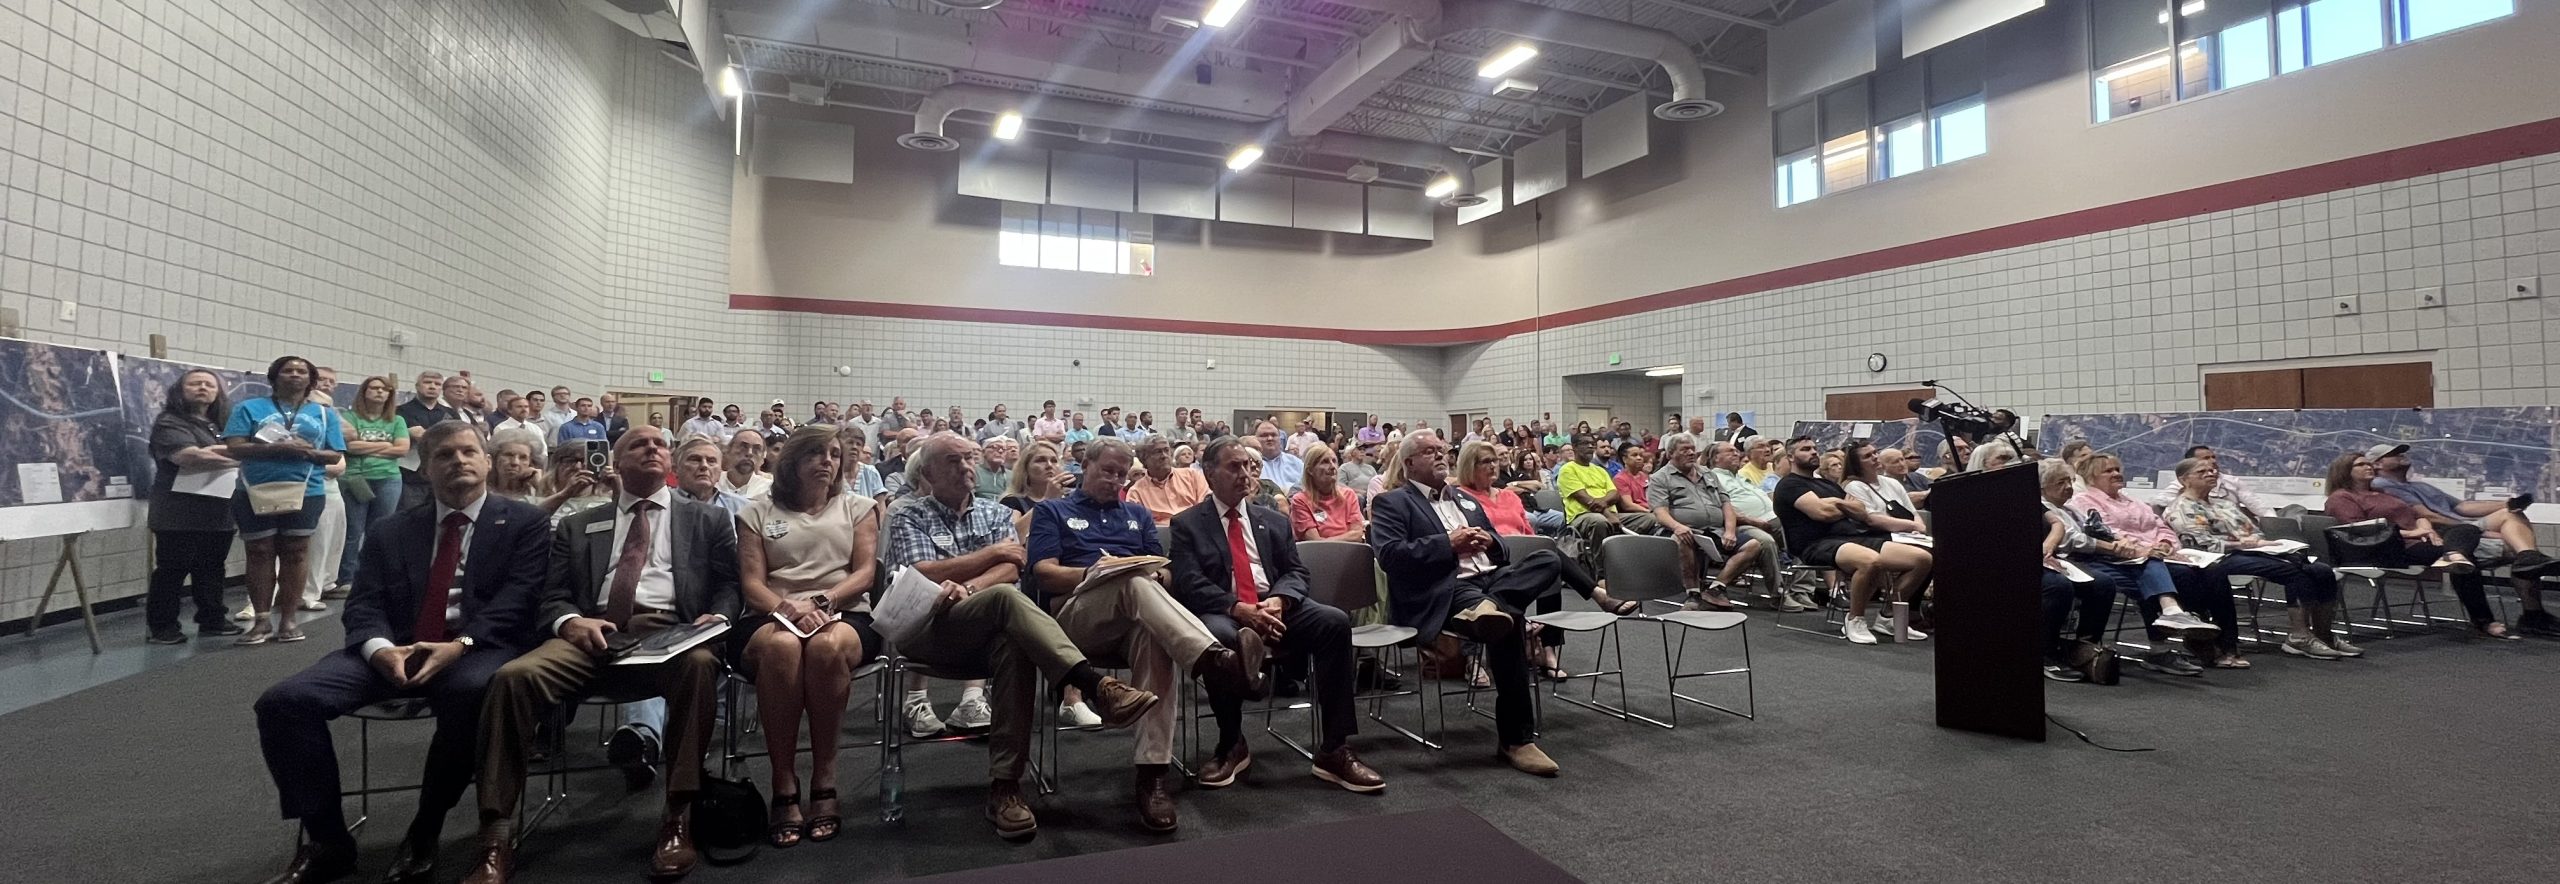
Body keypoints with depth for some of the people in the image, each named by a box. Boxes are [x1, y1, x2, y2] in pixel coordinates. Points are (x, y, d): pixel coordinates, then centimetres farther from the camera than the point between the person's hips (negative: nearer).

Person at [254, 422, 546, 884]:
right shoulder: (393, 531, 20)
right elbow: (364, 603, 10)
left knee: (471, 693, -38)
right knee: (284, 701, -19)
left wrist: (460, 644, -21)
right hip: (395, 650, 5)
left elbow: (518, 598, -5)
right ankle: (327, 841, -4)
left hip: (478, 648, -4)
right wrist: (380, 647, -14)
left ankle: (424, 833, -17)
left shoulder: (525, 523, 7)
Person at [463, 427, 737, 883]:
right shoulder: (577, 526, 25)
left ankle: (678, 817, -30)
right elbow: (552, 597, 16)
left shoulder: (709, 519, 20)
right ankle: (496, 838, -21)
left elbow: (730, 586, 11)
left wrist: (717, 617, -12)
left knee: (700, 663, -37)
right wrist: (570, 621, -8)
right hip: (593, 634, 3)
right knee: (513, 676, -28)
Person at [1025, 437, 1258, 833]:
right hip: (1073, 615, -3)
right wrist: (1093, 571, -13)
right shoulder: (1051, 511, 21)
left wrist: (1154, 574, -4)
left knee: (1156, 639, -37)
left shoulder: (1137, 514, 31)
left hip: (1135, 618, 3)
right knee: (1135, 585, -38)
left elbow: (1164, 571, 21)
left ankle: (1153, 775, -43)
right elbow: (1043, 573, 5)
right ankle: (1213, 659, -60)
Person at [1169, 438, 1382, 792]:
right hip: (1221, 613, -3)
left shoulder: (1275, 521, 19)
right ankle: (1231, 745, -12)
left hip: (1275, 607, 4)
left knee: (1335, 621, -24)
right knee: (1219, 636, -39)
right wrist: (1238, 608, -21)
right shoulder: (1187, 524, 6)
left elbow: (1296, 572, 11)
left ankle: (1334, 750, -18)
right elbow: (1189, 584, -6)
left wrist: (1278, 599, -13)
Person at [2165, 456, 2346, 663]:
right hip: (2224, 559, -9)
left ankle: (2324, 635, -2)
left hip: (2256, 551, 9)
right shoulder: (2179, 510, -2)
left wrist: (2259, 540, 1)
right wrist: (2245, 543, -12)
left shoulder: (2226, 503, 27)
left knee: (2322, 572, -9)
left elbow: (2255, 530, 24)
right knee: (2297, 572, -26)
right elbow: (2203, 544, -12)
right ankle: (2300, 637, -21)